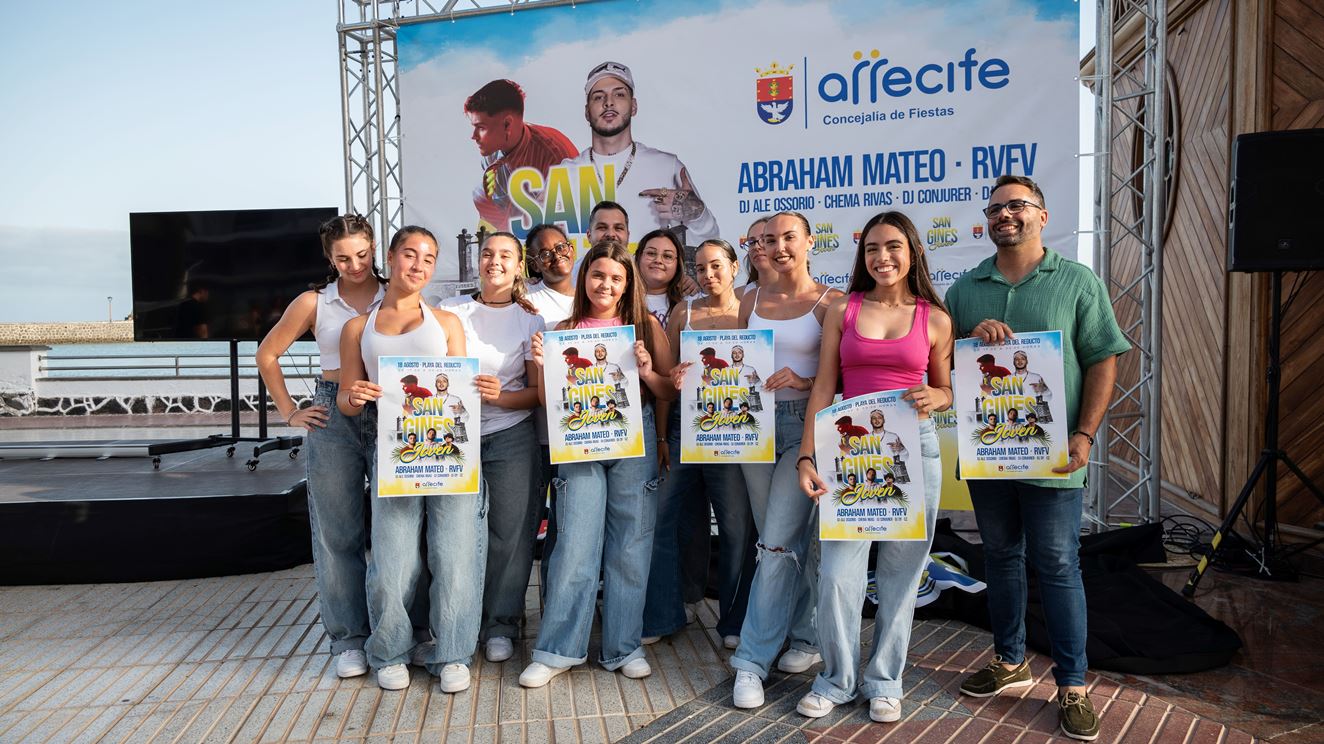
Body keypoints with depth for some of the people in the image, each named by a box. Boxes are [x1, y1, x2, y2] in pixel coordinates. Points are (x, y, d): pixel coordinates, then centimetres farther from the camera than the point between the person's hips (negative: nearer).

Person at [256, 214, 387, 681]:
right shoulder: (314, 303, 7)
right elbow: (267, 355, 14)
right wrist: (289, 412, 8)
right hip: (334, 418, 1)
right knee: (337, 532, 3)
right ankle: (349, 640, 14)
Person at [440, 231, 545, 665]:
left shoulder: (530, 320, 5)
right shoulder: (451, 311, 5)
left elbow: (539, 391, 2)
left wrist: (501, 397, -15)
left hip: (511, 435, 0)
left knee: (511, 529, -1)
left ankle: (501, 623, 15)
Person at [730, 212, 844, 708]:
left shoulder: (830, 302, -4)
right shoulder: (752, 299, 10)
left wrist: (804, 381, -20)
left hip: (805, 425, -5)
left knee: (778, 543, -7)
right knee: (785, 539, 12)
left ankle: (753, 659, 2)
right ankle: (804, 636, 29)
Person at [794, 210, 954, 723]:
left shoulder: (935, 319, 5)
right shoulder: (842, 311, 4)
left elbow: (945, 389, 14)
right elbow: (823, 389, 1)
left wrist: (932, 400, -11)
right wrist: (806, 456, -7)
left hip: (914, 449, 1)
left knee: (900, 572, 8)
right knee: (838, 571, -3)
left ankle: (883, 681, 25)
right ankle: (837, 679, 18)